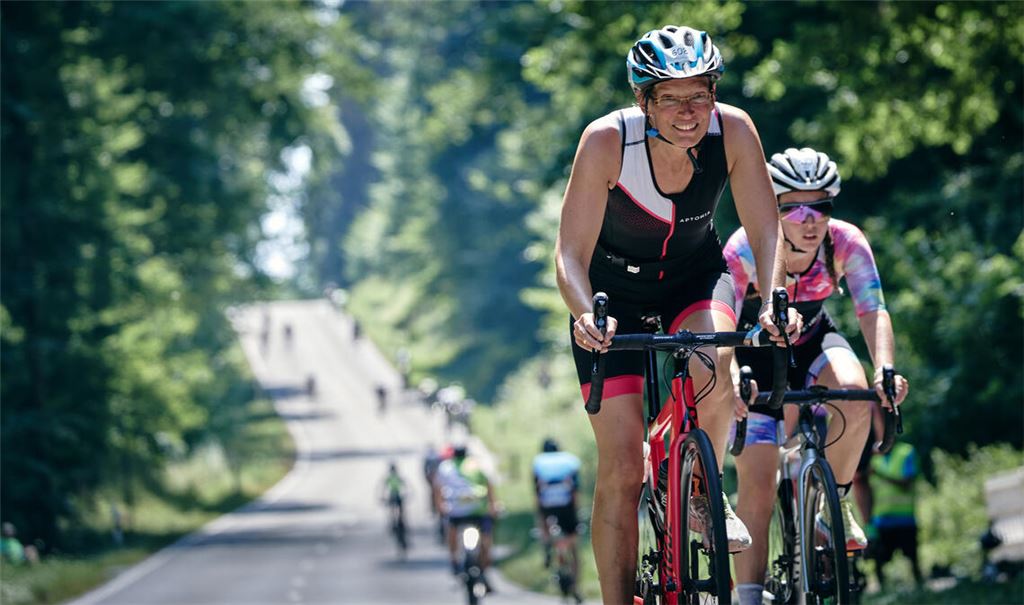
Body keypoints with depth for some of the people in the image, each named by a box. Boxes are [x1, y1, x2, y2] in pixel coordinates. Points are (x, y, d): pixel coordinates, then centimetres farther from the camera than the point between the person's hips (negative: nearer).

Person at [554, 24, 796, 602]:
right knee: (622, 469, -9)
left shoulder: (733, 130, -24)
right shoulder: (608, 141, -29)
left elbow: (767, 232, -19)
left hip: (694, 276, 1)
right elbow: (571, 254, -27)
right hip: (614, 288, -1)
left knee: (713, 365, -34)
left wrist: (772, 303, -36)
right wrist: (587, 316, -45)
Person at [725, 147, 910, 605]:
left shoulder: (845, 243, -24)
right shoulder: (745, 250, -30)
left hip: (812, 343, 2)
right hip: (756, 357, -2)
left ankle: (834, 503, -11)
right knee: (757, 489, -12)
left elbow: (872, 311, -31)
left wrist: (885, 368, -50)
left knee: (855, 392, -33)